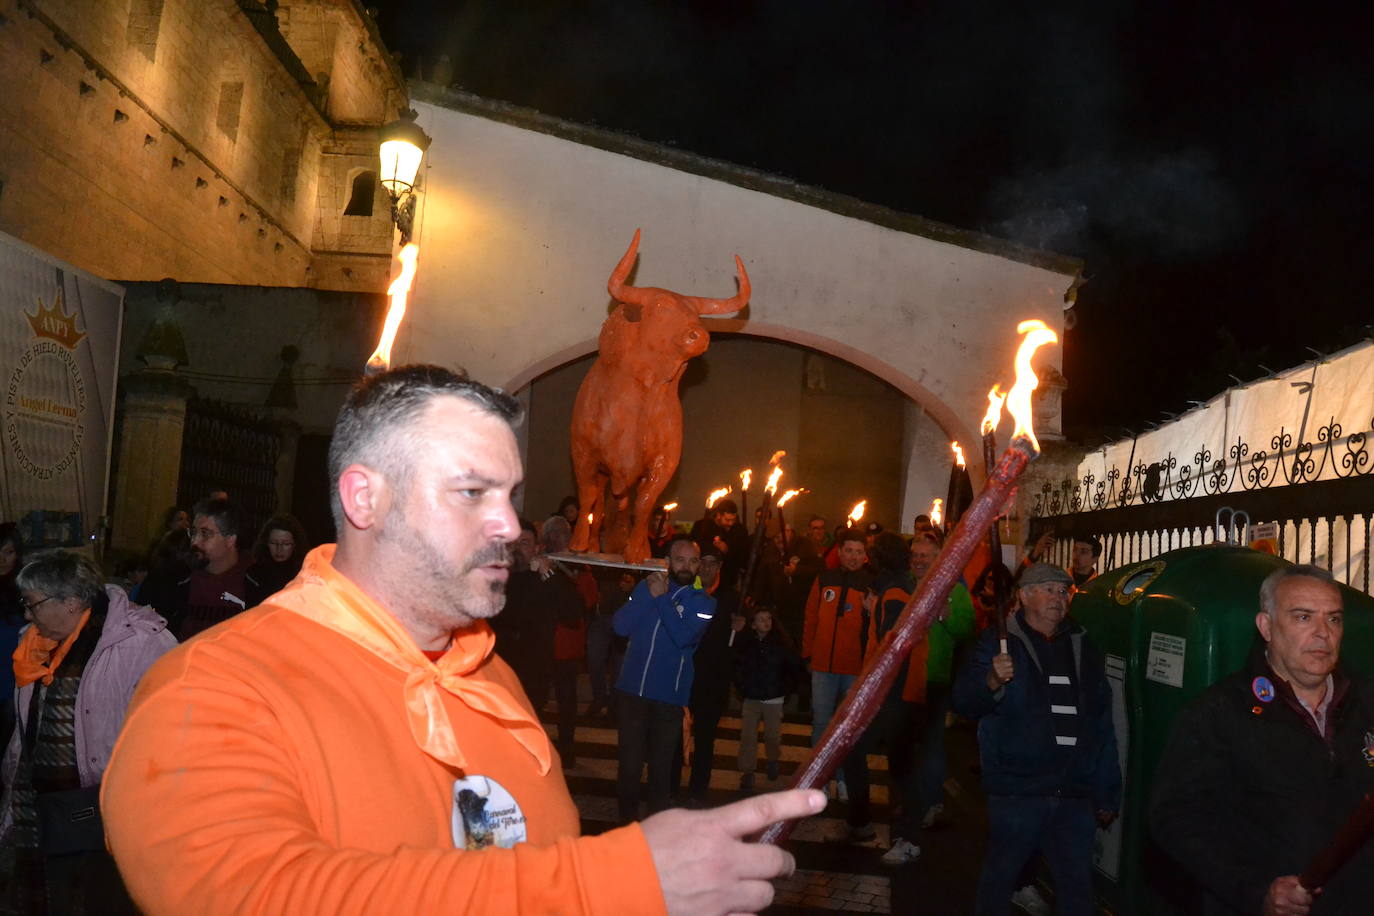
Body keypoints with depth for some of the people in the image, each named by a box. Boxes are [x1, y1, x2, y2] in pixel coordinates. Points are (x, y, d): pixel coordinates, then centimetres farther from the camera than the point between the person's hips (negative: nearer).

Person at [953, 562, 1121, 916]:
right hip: (1016, 791, -4)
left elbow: (1102, 727, 14)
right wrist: (993, 681, -30)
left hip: (1075, 795, 4)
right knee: (999, 877, 7)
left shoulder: (1083, 648, 13)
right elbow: (963, 702, -10)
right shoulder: (999, 642, 0)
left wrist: (1107, 794, 12)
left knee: (1078, 886, 10)